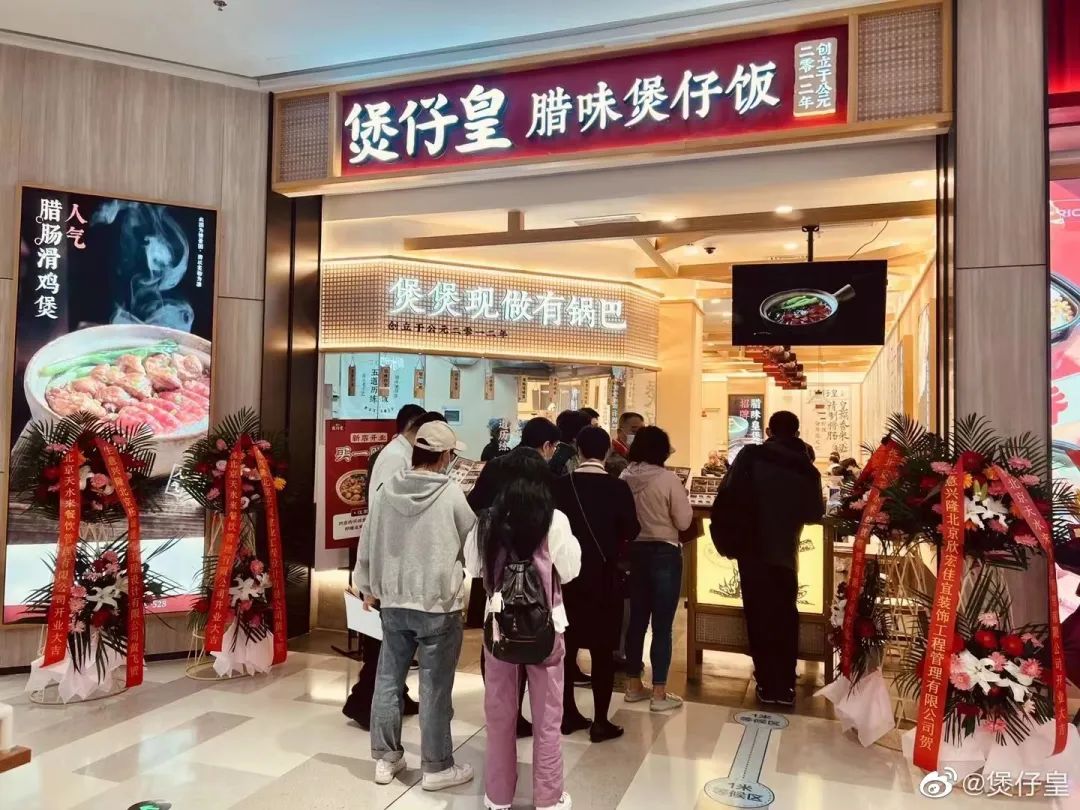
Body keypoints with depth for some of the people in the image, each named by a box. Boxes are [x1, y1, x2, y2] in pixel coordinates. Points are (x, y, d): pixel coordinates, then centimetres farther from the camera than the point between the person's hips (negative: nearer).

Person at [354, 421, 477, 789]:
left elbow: (368, 542, 6)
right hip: (439, 604, -4)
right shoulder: (452, 494, -14)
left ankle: (385, 758, 28)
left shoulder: (387, 490, -2)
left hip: (393, 602, 5)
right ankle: (436, 767, 18)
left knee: (388, 681, 15)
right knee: (435, 688, 6)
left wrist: (368, 586, 20)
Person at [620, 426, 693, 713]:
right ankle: (659, 694, 9)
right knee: (662, 624, 2)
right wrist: (683, 499, 4)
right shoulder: (669, 479, -16)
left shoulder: (625, 478, -2)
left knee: (637, 618, 16)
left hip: (634, 550, 5)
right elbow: (683, 522, -12)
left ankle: (633, 685, 26)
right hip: (664, 553, -5)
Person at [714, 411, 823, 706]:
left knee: (759, 615, 9)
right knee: (785, 615, 16)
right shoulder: (808, 469, 1)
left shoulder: (750, 456, -6)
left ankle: (768, 683, 15)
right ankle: (786, 685, 21)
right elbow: (816, 514, 11)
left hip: (753, 549, -2)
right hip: (786, 552, 2)